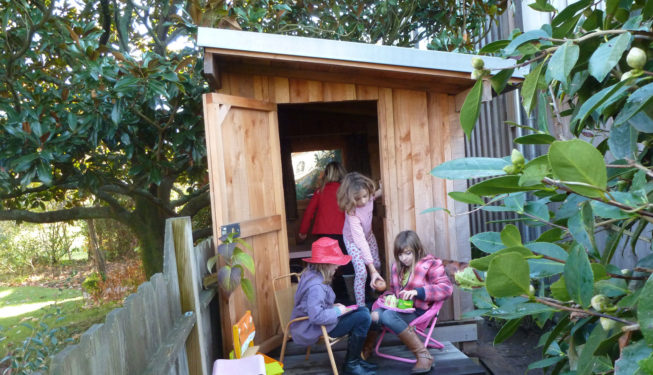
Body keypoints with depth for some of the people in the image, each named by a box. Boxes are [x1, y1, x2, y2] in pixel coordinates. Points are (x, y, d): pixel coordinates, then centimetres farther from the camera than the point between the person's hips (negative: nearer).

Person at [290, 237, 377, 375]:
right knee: (363, 318, -16)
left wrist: (333, 306, 5)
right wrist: (337, 311, -19)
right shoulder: (316, 286, -27)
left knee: (364, 311, 9)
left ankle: (354, 358, 17)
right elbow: (316, 316, -35)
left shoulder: (311, 273, 5)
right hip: (313, 330, -10)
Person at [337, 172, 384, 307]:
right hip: (353, 240, -6)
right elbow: (361, 242, -45)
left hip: (368, 234, 6)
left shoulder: (368, 196, -27)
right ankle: (361, 306, -3)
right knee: (361, 272, -15)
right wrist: (372, 271, -48)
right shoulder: (352, 213, -42)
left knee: (377, 264, 10)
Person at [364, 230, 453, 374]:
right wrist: (388, 298, -2)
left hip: (418, 312, -5)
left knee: (388, 316, -32)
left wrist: (418, 292, -26)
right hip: (399, 307, 6)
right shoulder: (397, 266, 12)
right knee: (375, 315, -24)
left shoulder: (430, 265, -5)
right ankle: (366, 351, 4)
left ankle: (423, 355, -24)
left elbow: (446, 288, -15)